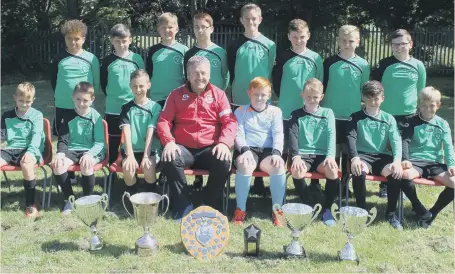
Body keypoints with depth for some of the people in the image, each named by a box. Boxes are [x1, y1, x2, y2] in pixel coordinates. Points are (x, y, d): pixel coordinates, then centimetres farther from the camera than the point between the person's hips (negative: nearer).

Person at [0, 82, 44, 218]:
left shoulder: (36, 115, 5)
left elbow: (36, 135, -7)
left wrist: (30, 151, -23)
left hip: (30, 149, -4)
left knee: (27, 164, -38)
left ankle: (30, 204, -24)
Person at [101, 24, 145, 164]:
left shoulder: (137, 58, 0)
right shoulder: (107, 61, 0)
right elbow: (103, 82, 10)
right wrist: (112, 96, 8)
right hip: (113, 109, 0)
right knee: (113, 142, 8)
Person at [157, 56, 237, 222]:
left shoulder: (218, 94, 9)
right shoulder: (177, 94, 11)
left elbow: (230, 122, 0)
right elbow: (164, 121, 4)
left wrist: (224, 143, -19)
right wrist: (168, 142, -16)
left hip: (210, 149, 0)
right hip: (184, 149, 0)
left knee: (223, 161, -32)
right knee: (170, 159, -32)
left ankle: (209, 208, -12)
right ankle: (183, 208, -19)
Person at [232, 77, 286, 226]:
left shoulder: (275, 111, 16)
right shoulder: (240, 111, 13)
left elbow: (278, 135, 4)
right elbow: (238, 134, 2)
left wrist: (276, 152, -16)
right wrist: (245, 150, -19)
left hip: (267, 150, 1)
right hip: (247, 150, -1)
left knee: (279, 165, -34)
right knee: (245, 165, -37)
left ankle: (277, 209, -19)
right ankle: (240, 209, -24)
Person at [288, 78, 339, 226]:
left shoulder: (328, 113, 12)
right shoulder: (296, 114, 10)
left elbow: (331, 136, -1)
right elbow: (293, 137, -3)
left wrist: (330, 156, -19)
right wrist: (296, 156, -21)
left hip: (322, 155, 1)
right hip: (303, 154, 0)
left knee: (333, 170, -32)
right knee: (296, 171, -34)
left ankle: (327, 208, -11)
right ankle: (309, 205, -10)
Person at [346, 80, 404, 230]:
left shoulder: (389, 119, 10)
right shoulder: (356, 117, 6)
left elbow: (396, 141, -1)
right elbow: (351, 138, -8)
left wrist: (397, 160, -22)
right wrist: (354, 158, -28)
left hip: (382, 156, 2)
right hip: (363, 155, -1)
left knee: (396, 173, -30)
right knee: (358, 172, -36)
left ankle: (391, 212, -10)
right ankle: (362, 210, -15)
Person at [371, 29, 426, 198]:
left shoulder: (418, 66, 1)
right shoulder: (384, 64, -4)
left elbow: (421, 91, 10)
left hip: (409, 115, 1)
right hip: (386, 113, -1)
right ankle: (384, 185, 19)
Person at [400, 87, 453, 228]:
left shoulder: (443, 124, 13)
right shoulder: (411, 121, 6)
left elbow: (448, 147, 5)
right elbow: (405, 141, -6)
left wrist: (451, 164, -13)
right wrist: (405, 159, -24)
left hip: (436, 163, 3)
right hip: (415, 162, -2)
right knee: (404, 174, -38)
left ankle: (432, 213, -4)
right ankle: (420, 210, -15)